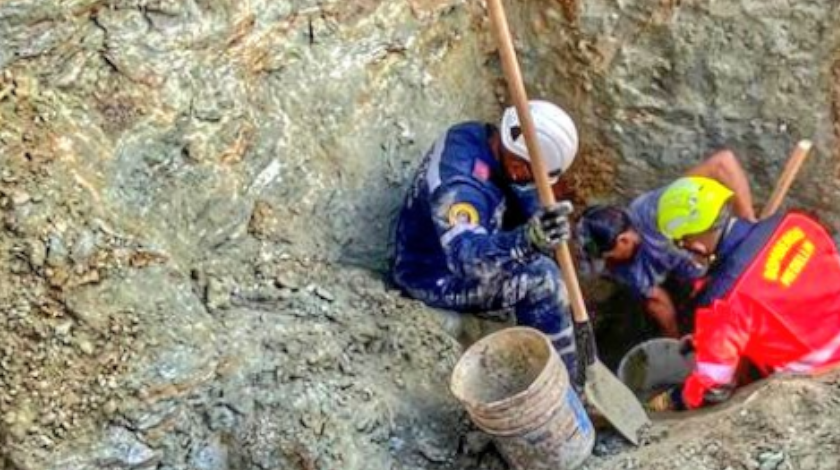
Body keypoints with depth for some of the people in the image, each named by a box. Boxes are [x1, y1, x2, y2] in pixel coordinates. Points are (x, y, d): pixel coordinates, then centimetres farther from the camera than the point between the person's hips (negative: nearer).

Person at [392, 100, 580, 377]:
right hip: (434, 277, -9)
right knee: (541, 278, -22)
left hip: (450, 248, 9)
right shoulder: (459, 187, -37)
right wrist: (527, 241, -68)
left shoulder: (477, 135, -10)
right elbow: (467, 256, -52)